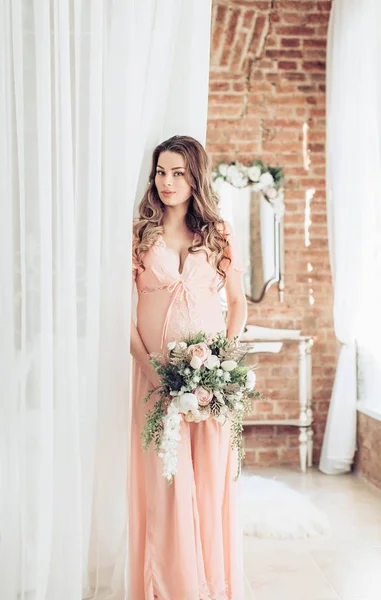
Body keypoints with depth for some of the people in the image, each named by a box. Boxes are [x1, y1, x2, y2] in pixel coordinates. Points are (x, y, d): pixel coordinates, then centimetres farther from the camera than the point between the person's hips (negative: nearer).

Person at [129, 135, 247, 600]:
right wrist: (146, 363, -12)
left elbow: (238, 302, 15)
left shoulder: (219, 234, 10)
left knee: (212, 478, 4)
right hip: (156, 372, -1)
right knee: (163, 479, -1)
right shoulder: (138, 232, 4)